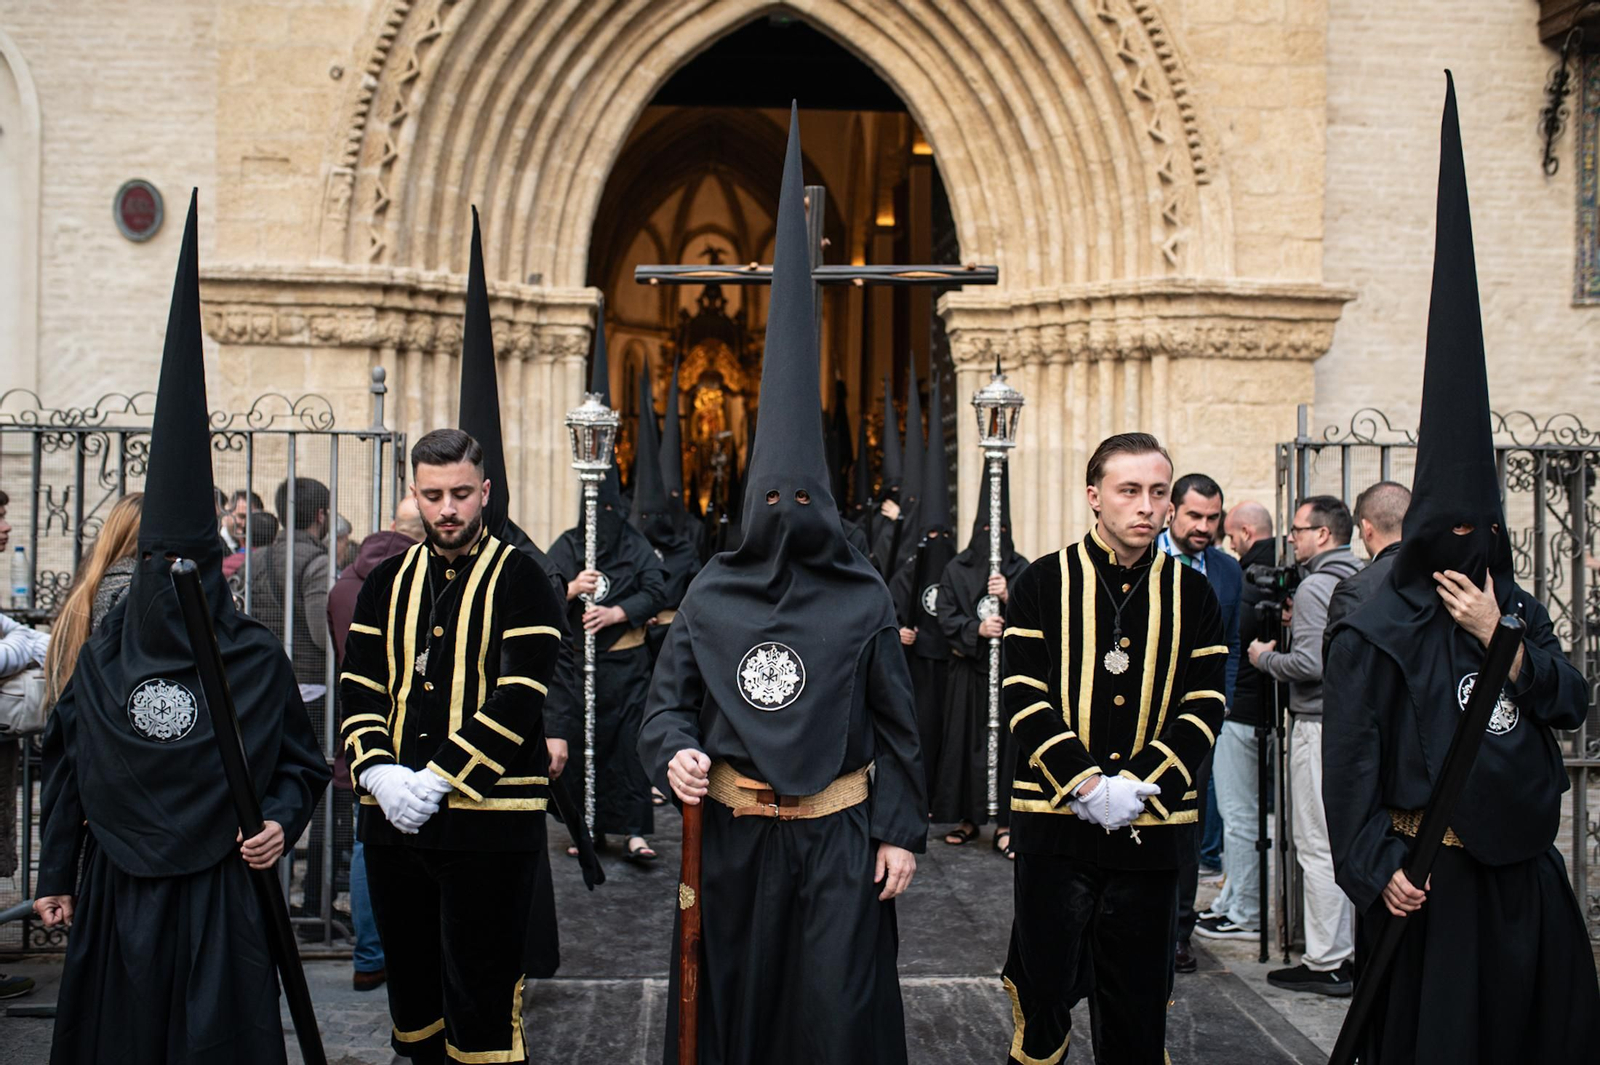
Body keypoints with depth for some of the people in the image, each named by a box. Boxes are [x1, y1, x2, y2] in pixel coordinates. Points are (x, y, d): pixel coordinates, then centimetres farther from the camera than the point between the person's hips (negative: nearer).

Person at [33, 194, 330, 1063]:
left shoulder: (256, 658, -4)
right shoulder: (102, 657, 3)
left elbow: (299, 761, 2)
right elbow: (64, 767, 7)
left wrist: (281, 822, -16)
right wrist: (56, 877, 7)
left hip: (219, 891, -2)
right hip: (116, 891, 3)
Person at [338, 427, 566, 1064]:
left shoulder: (520, 581, -4)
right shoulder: (388, 582, 12)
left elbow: (517, 702, -12)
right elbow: (357, 689, 7)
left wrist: (438, 779, -18)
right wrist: (378, 772, -11)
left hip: (489, 820, -5)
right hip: (393, 818, 5)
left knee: (483, 996, -1)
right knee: (410, 983, 15)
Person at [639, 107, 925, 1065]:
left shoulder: (863, 597, -1)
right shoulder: (711, 595, 3)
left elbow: (897, 722, 1)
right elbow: (670, 696, 8)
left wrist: (902, 831, -2)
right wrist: (675, 752, -14)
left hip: (839, 837, -2)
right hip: (733, 834, 2)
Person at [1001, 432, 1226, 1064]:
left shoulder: (1192, 595, 5)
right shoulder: (1043, 585, 0)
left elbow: (1203, 708, 1)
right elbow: (1025, 699, -6)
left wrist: (1135, 786, -12)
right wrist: (1086, 783, -16)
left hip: (1150, 825, 2)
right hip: (1056, 820, -2)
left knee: (1138, 1008, 11)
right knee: (1043, 992, 6)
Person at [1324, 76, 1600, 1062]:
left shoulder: (1516, 606, 8)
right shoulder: (1381, 628, -11)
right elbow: (1351, 753, -13)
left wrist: (1503, 640, -12)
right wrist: (1376, 865, -18)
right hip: (1432, 870, -6)